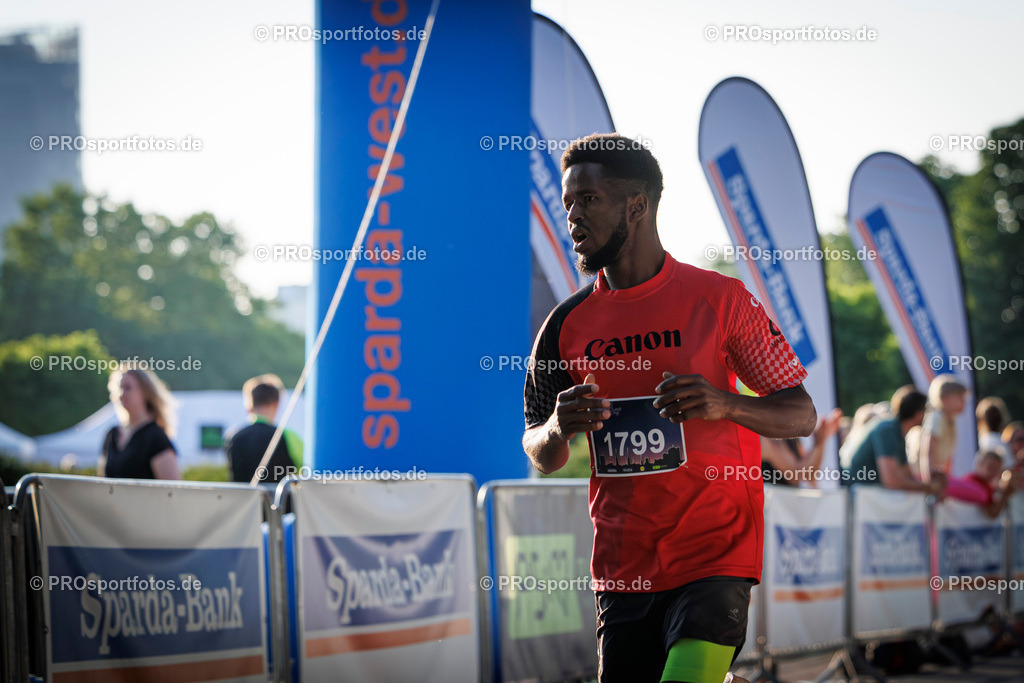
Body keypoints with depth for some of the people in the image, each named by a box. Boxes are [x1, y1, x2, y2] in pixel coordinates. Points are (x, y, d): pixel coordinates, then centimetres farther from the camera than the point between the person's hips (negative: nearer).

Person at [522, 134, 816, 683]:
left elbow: (801, 415, -1)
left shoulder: (718, 299, -2)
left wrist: (723, 403, -20)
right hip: (621, 569, 4)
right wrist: (558, 430, -11)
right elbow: (540, 456, 13)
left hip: (716, 554, -4)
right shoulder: (568, 324, 7)